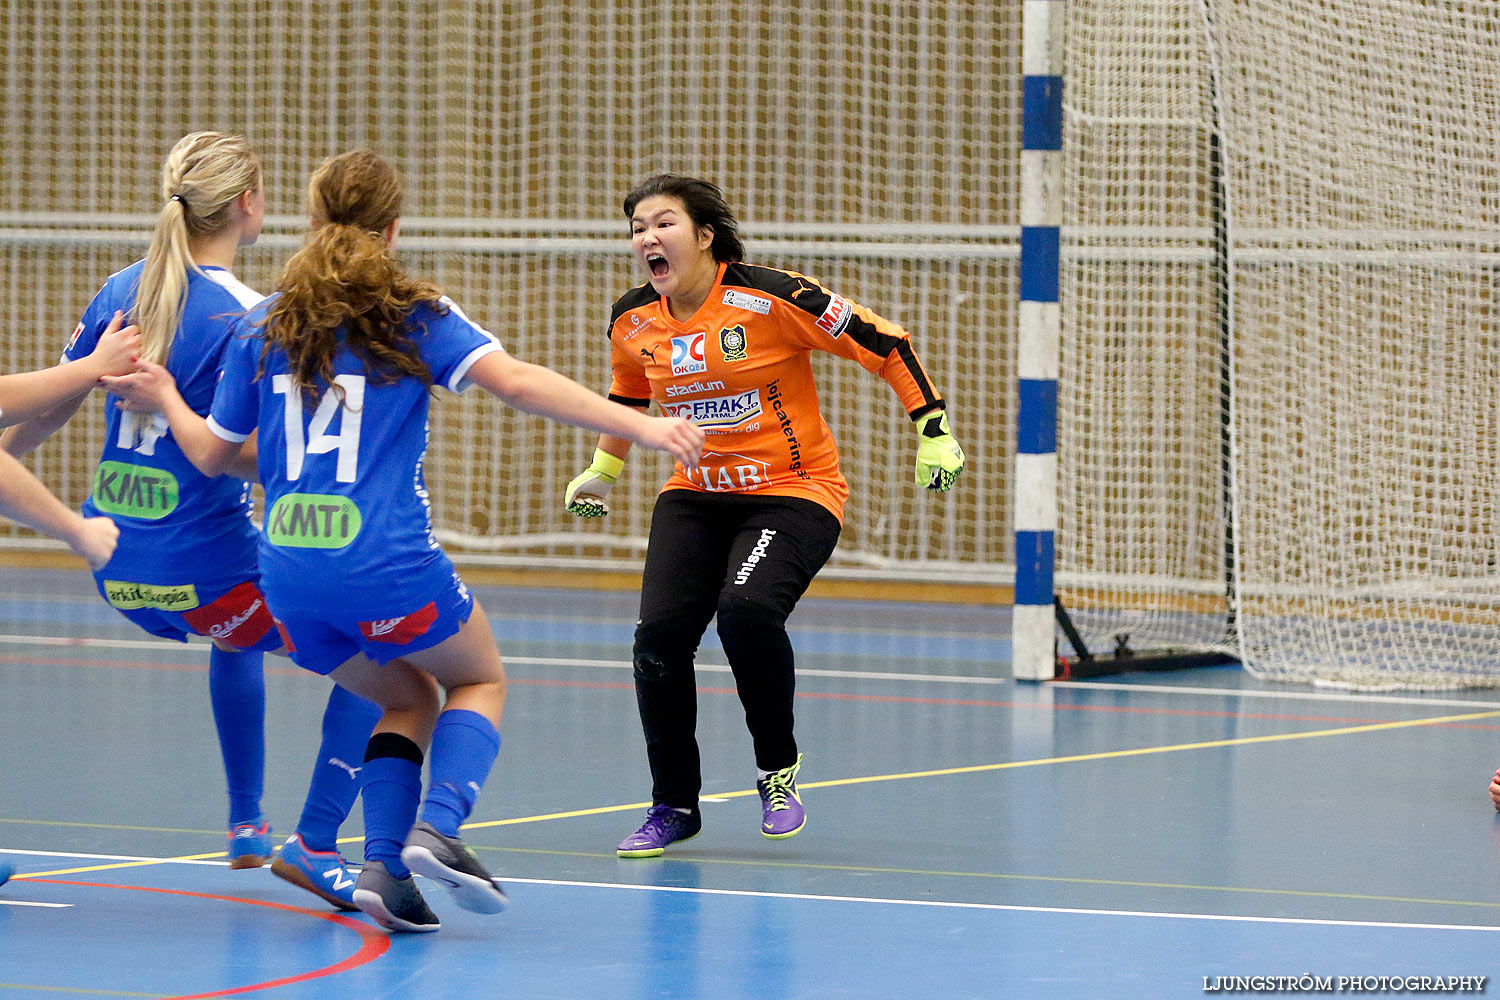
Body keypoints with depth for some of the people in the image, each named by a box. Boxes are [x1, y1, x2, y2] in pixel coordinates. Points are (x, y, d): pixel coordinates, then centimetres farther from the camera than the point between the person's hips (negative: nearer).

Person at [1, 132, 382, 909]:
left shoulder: (121, 290, 4)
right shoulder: (246, 315, -16)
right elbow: (258, 457, -19)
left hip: (117, 570, 8)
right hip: (198, 569, -8)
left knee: (239, 632, 38)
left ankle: (245, 826, 40)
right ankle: (314, 843, -8)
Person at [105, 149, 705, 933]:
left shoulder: (263, 326, 11)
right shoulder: (415, 314, 0)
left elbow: (212, 453, 16)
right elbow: (514, 381, -13)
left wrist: (164, 399, 37)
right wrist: (638, 426, -16)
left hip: (291, 575, 4)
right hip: (387, 567, -4)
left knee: (409, 696, 25)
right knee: (479, 681, 21)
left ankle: (383, 866, 4)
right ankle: (438, 828, -6)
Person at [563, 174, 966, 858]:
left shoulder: (772, 298, -17)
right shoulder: (633, 322, 0)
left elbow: (888, 346, -11)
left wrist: (935, 433, -12)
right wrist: (601, 472, 32)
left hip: (794, 494, -5)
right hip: (695, 497, 5)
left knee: (747, 610, -31)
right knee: (659, 634, -13)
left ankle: (779, 771, -7)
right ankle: (673, 806, 7)